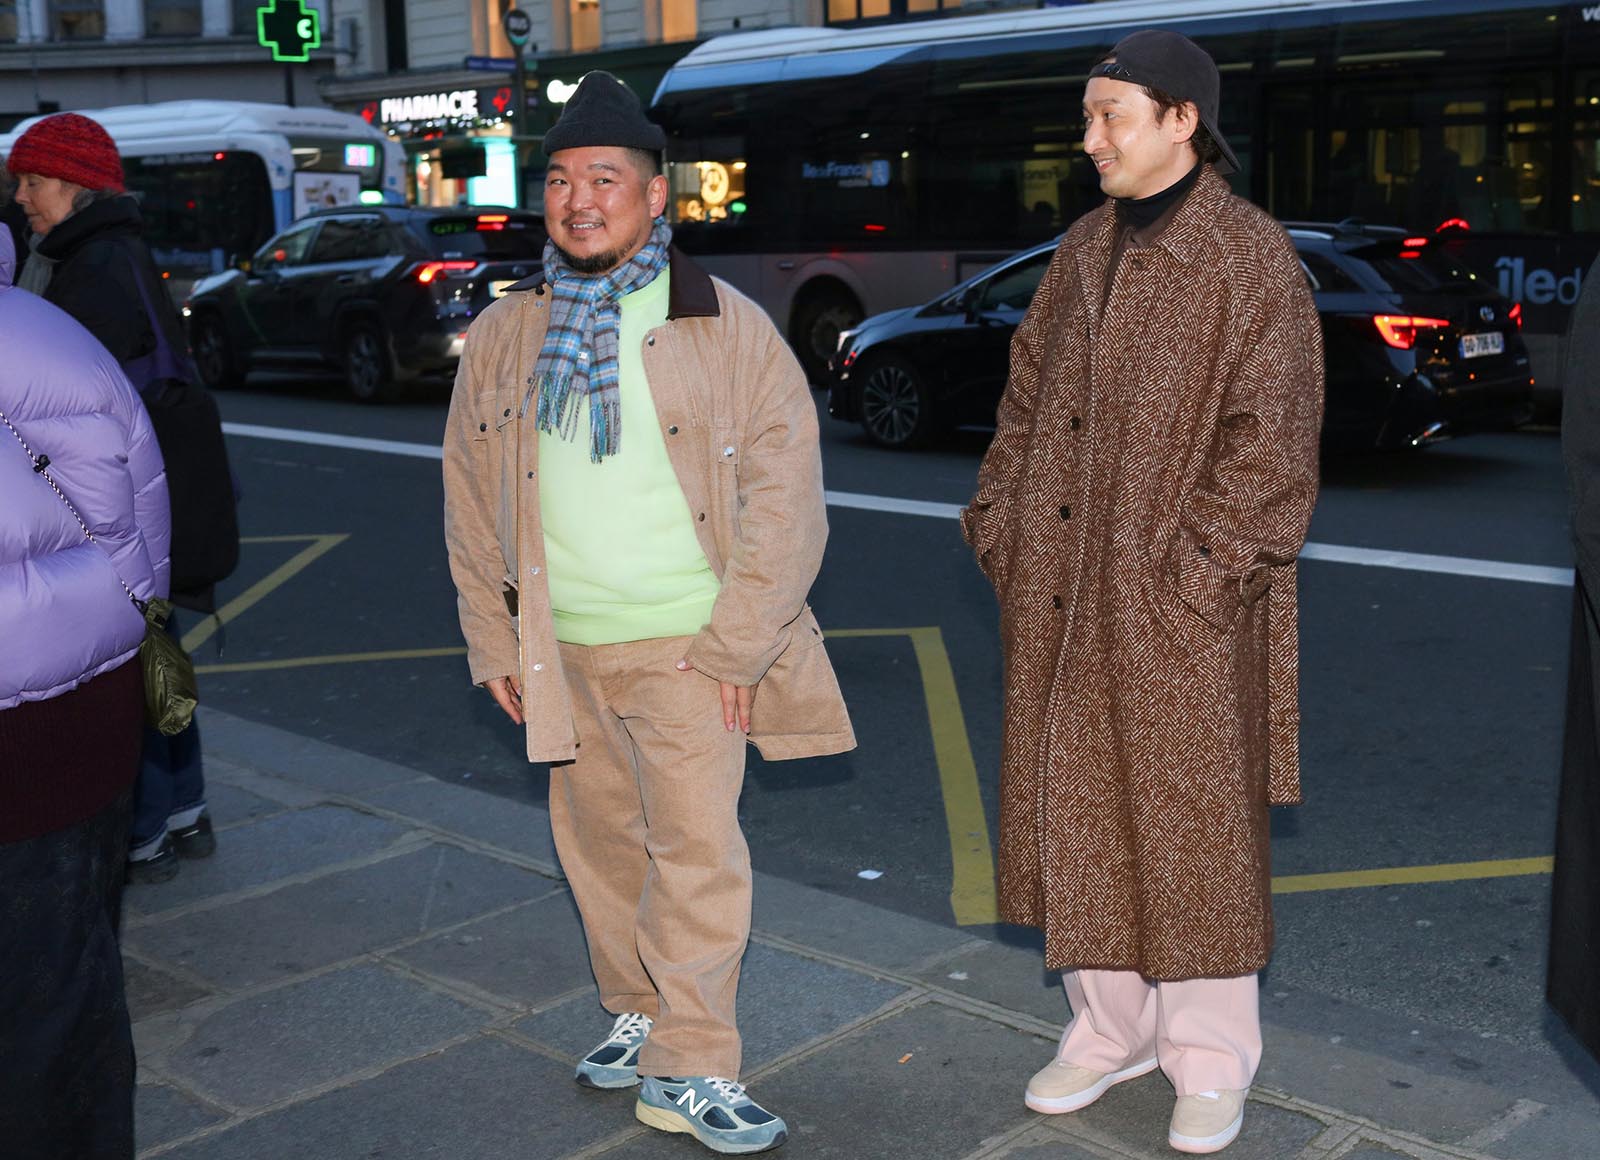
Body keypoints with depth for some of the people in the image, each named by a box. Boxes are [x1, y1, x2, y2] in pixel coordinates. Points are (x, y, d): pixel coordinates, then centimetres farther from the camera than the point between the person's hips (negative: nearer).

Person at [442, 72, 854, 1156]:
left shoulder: (728, 326, -5)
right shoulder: (504, 337, 6)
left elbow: (783, 490, -6)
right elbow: (470, 497, 12)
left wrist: (738, 643, -10)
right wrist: (493, 642, 9)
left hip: (688, 647, -4)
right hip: (564, 651, 4)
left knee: (696, 846, -6)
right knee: (601, 843, 14)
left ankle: (692, 1068, 7)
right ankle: (640, 1015, 33)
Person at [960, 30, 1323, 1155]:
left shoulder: (1251, 258, -8)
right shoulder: (1085, 249, 13)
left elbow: (1268, 437, -13)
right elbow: (1029, 394, 17)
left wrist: (1196, 562, -17)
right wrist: (1000, 518, 7)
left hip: (1179, 603, -6)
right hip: (1064, 599, 7)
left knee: (1191, 827, 4)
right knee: (1075, 812, 13)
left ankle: (1211, 1064, 20)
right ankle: (1110, 1031, 30)